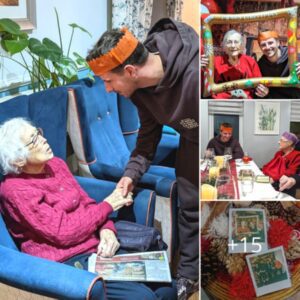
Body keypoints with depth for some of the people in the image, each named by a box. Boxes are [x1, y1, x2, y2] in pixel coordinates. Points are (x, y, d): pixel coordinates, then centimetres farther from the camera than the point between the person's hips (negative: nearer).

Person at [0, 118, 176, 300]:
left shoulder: (55, 164, 7)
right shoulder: (16, 190, -15)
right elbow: (64, 233, -17)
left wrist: (107, 229, -10)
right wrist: (106, 206, -9)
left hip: (95, 246, 7)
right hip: (66, 263, -7)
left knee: (166, 282, -5)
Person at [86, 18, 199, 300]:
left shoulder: (196, 74, -41)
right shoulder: (141, 86, -17)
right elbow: (149, 131, -2)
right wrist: (132, 171, -14)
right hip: (192, 140, 6)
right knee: (189, 205, 14)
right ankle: (188, 274, 32)